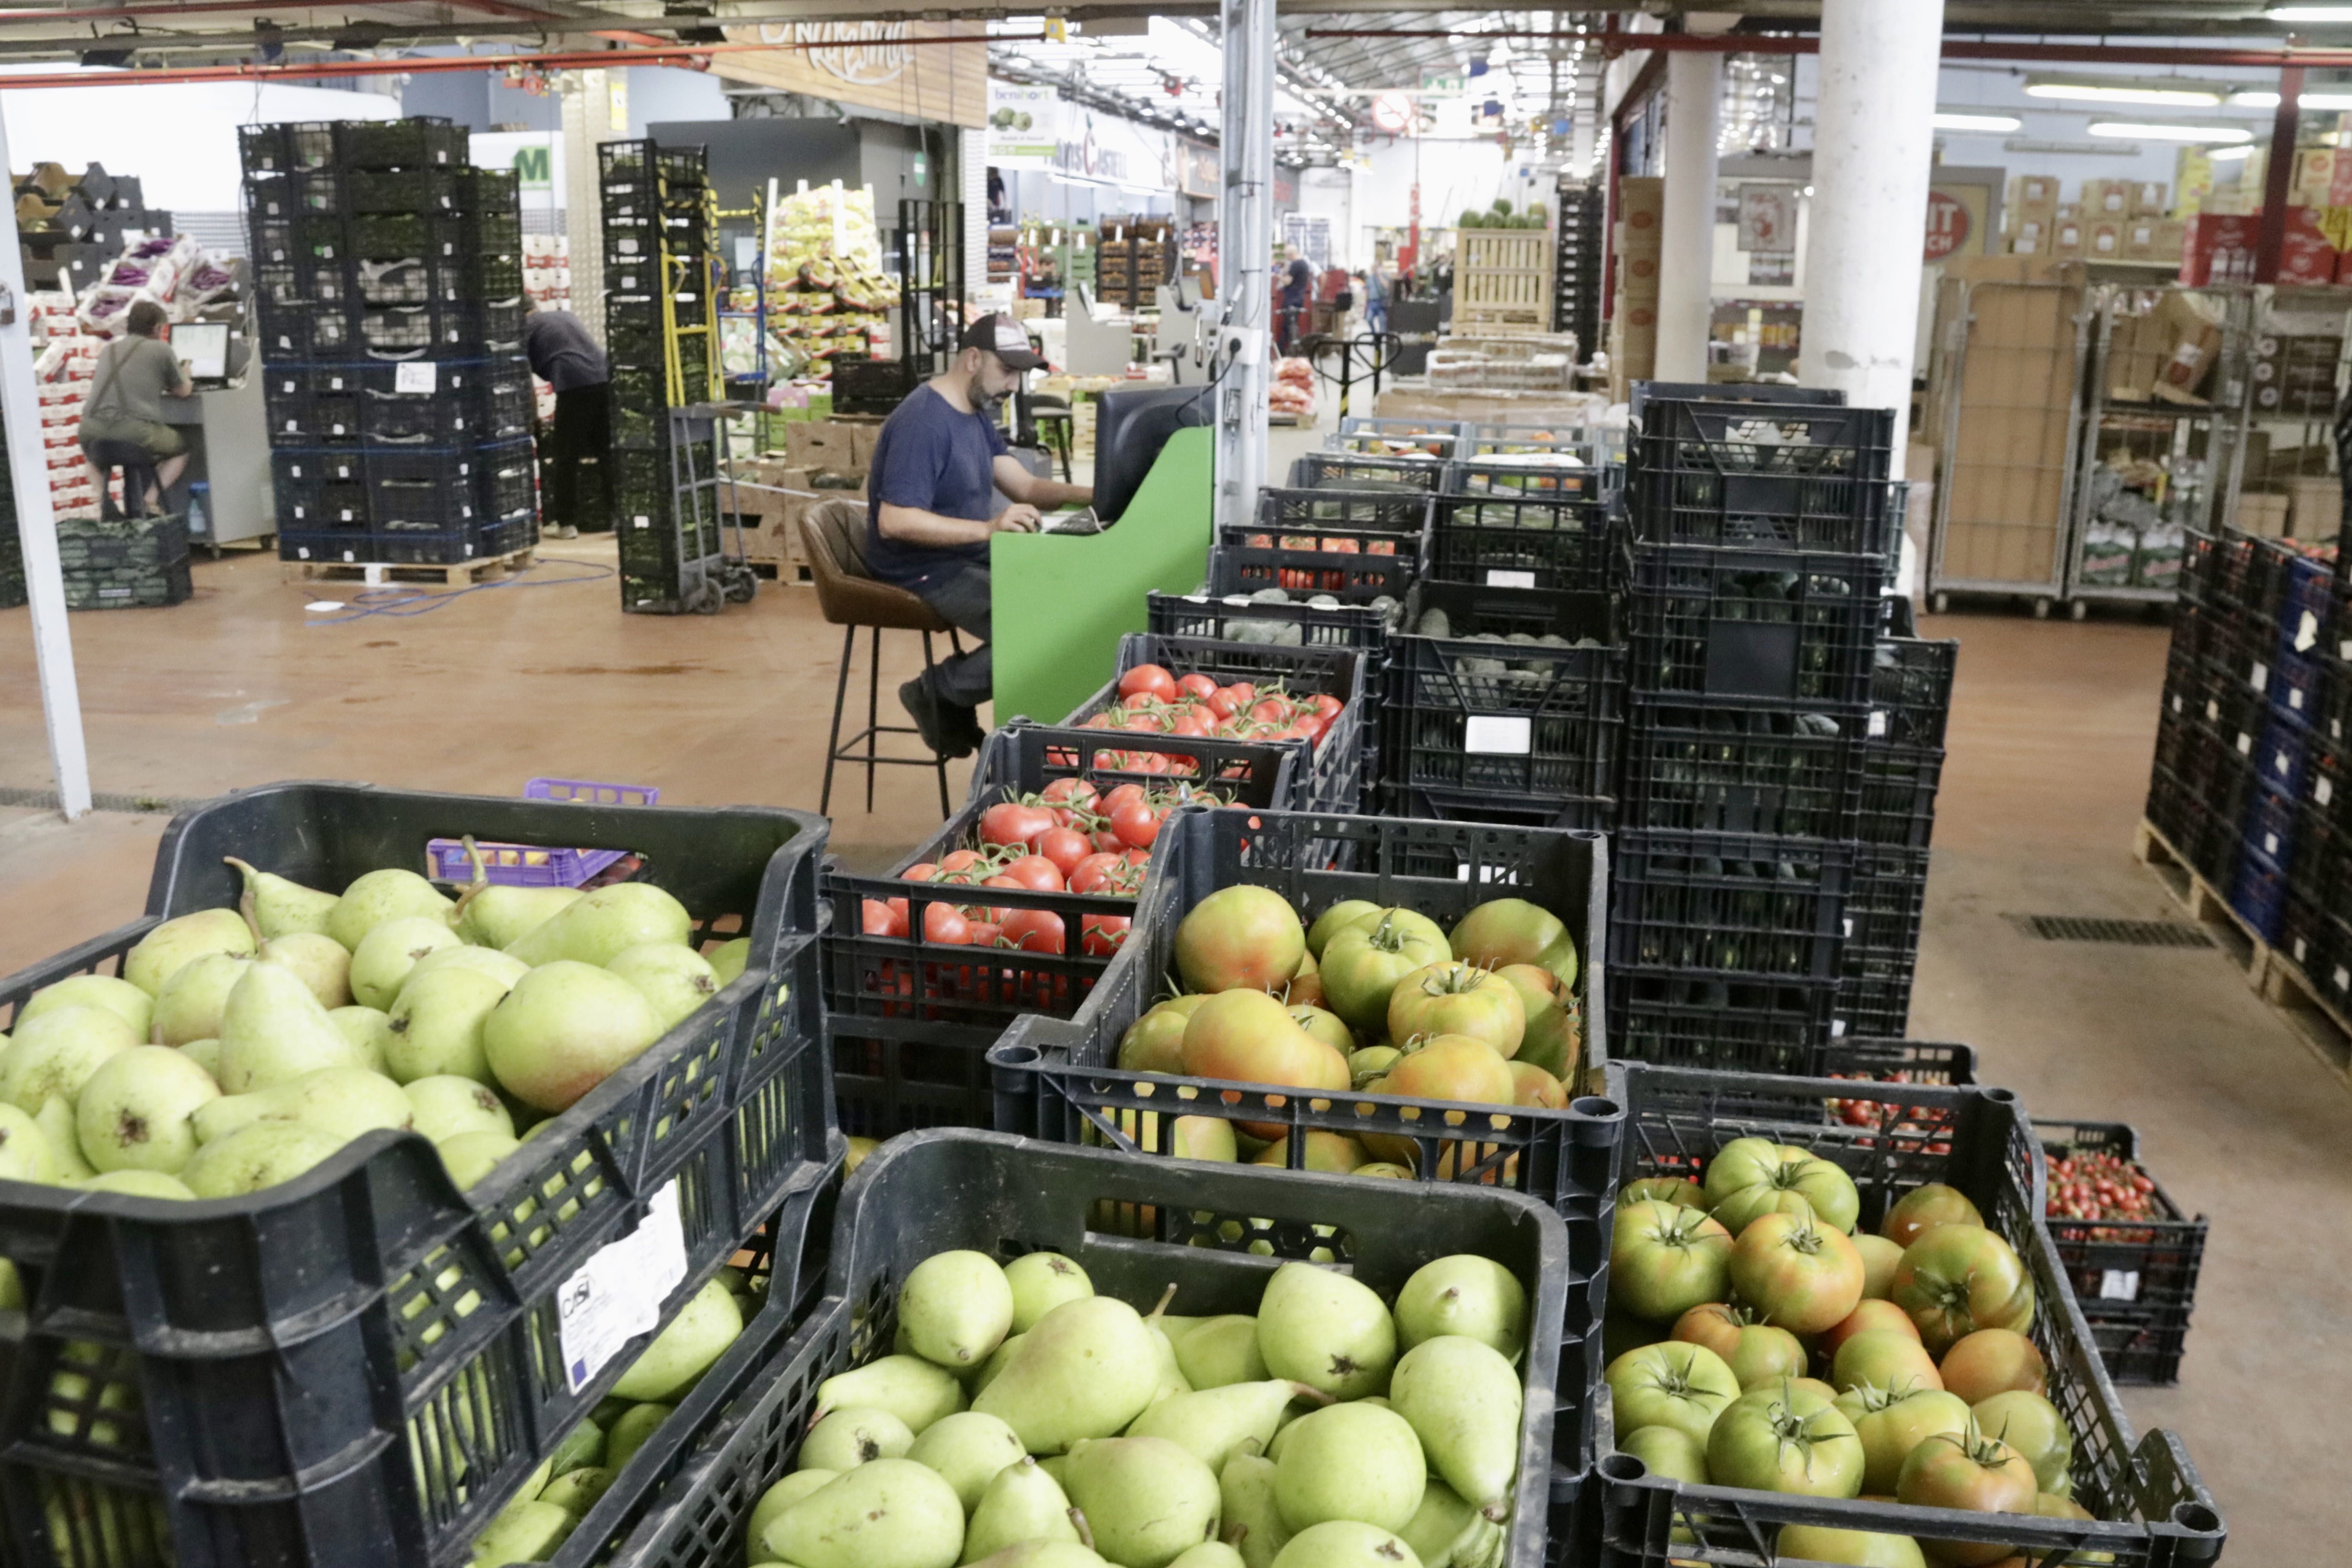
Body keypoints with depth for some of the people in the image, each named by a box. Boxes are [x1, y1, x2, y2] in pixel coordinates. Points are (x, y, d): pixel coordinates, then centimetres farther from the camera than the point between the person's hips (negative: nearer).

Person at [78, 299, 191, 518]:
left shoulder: (109, 350, 22)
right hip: (137, 432, -4)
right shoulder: (161, 350, 7)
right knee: (182, 449, 24)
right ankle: (149, 500, 5)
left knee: (90, 452, 39)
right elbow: (184, 391, 18)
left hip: (92, 429, 5)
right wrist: (185, 377, 40)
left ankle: (103, 499, 13)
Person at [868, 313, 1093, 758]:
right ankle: (937, 692, -2)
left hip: (966, 559, 10)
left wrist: (1094, 495, -8)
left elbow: (1025, 486, 9)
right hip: (924, 574, -10)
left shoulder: (977, 413, 11)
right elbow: (895, 521, -29)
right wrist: (988, 528, -36)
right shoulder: (923, 421, -21)